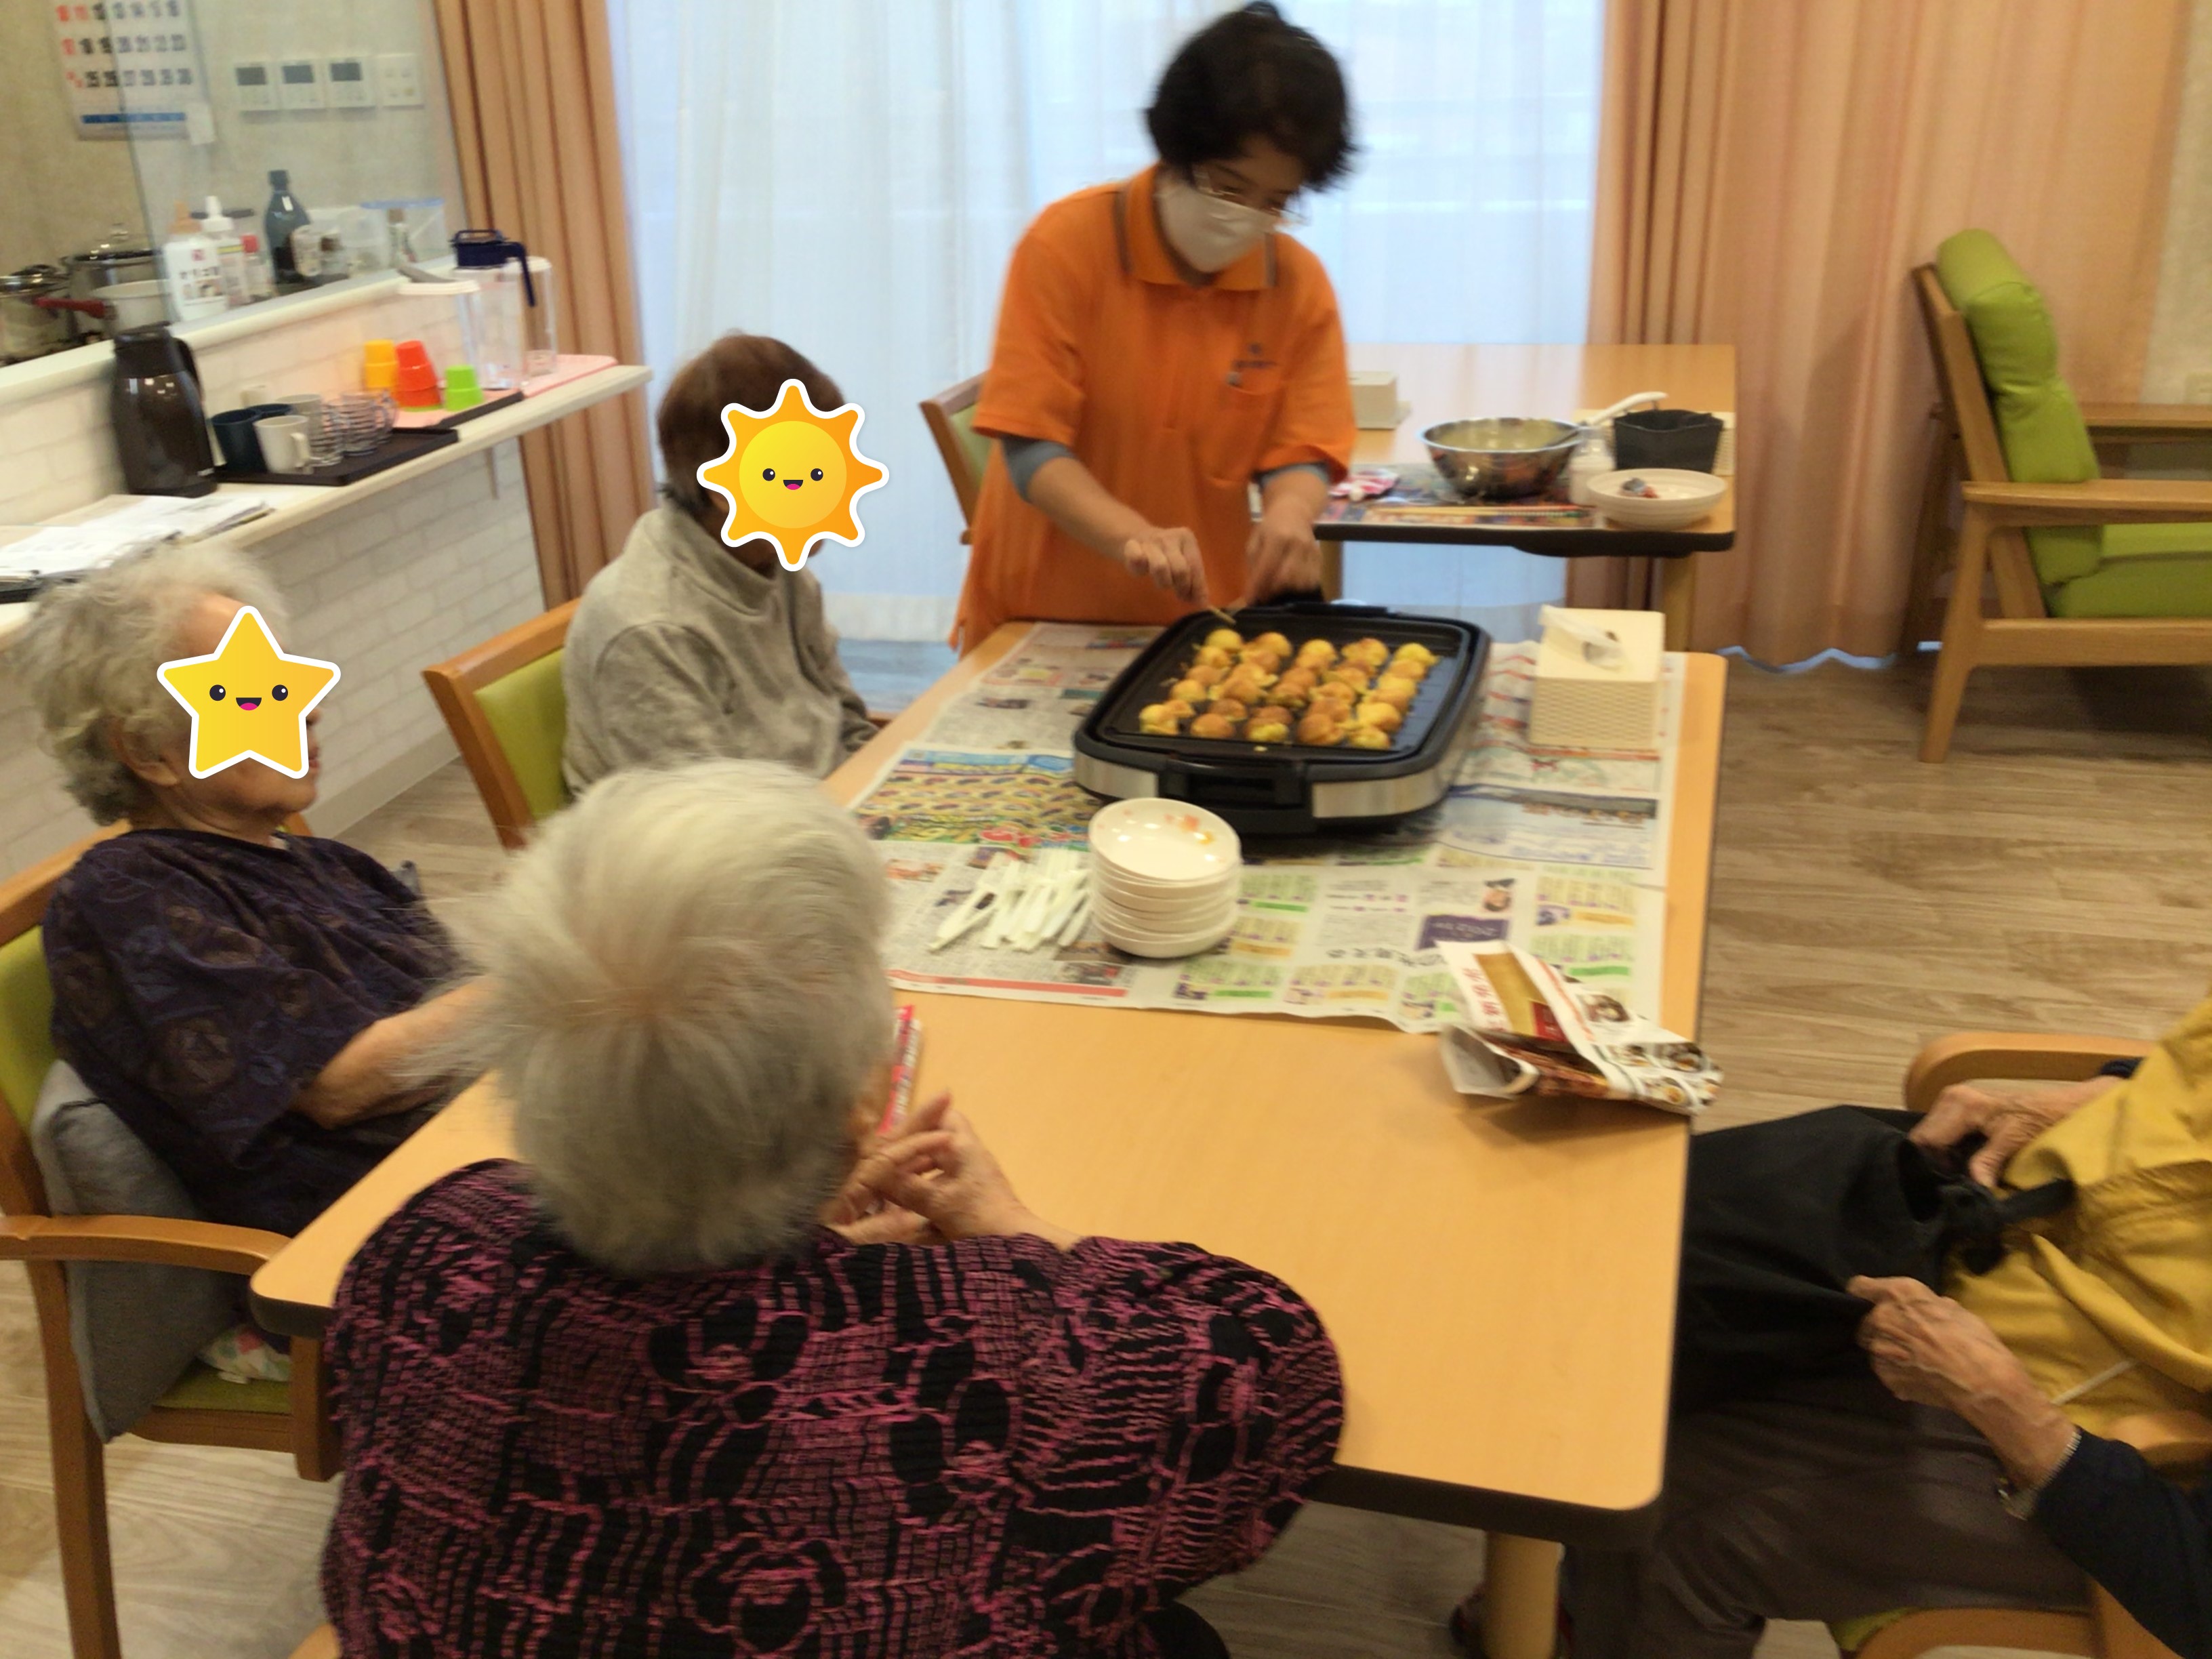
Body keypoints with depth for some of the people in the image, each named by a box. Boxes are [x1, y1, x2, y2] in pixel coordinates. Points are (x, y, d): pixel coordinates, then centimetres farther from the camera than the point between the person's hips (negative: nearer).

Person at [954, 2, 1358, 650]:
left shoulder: (1300, 284, 1)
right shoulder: (1067, 244, -9)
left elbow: (1301, 455, 1)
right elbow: (1030, 449, -12)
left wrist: (1289, 515, -24)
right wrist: (1135, 536, -30)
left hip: (1199, 622, 3)